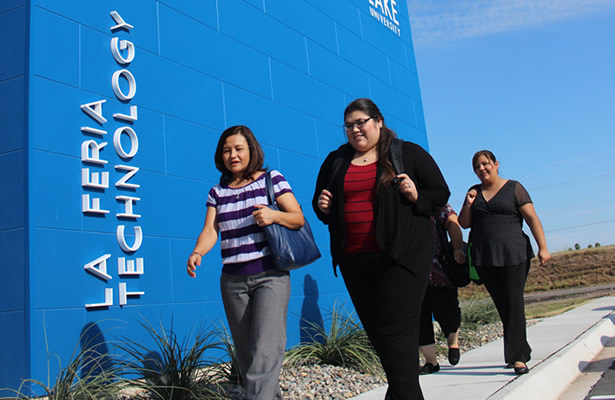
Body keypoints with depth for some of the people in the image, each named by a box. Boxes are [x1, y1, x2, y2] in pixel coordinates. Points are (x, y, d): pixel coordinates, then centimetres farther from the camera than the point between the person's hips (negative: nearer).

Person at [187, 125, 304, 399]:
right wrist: (197, 253, -17)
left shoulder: (272, 179, 2)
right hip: (233, 281, 5)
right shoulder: (217, 192, 13)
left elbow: (299, 219, 0)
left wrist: (275, 215, -21)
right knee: (246, 355, 9)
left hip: (271, 276, -4)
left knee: (264, 353, -16)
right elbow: (210, 230, 3)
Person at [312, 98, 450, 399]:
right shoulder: (335, 161, 15)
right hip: (354, 261, 5)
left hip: (400, 258, -5)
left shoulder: (408, 153, 4)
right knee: (376, 332, 10)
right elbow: (321, 204, 23)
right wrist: (323, 208, 0)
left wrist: (416, 196, -13)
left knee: (396, 331, -10)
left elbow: (441, 193, 7)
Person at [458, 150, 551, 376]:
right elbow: (464, 223, 14)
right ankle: (521, 351, 19)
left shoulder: (514, 188, 3)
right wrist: (468, 204, -4)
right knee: (502, 306, 8)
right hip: (484, 258, 4)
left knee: (513, 302, -10)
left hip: (512, 254, -4)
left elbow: (532, 218, -2)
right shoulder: (474, 192, 15)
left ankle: (518, 357, -8)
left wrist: (543, 247, -10)